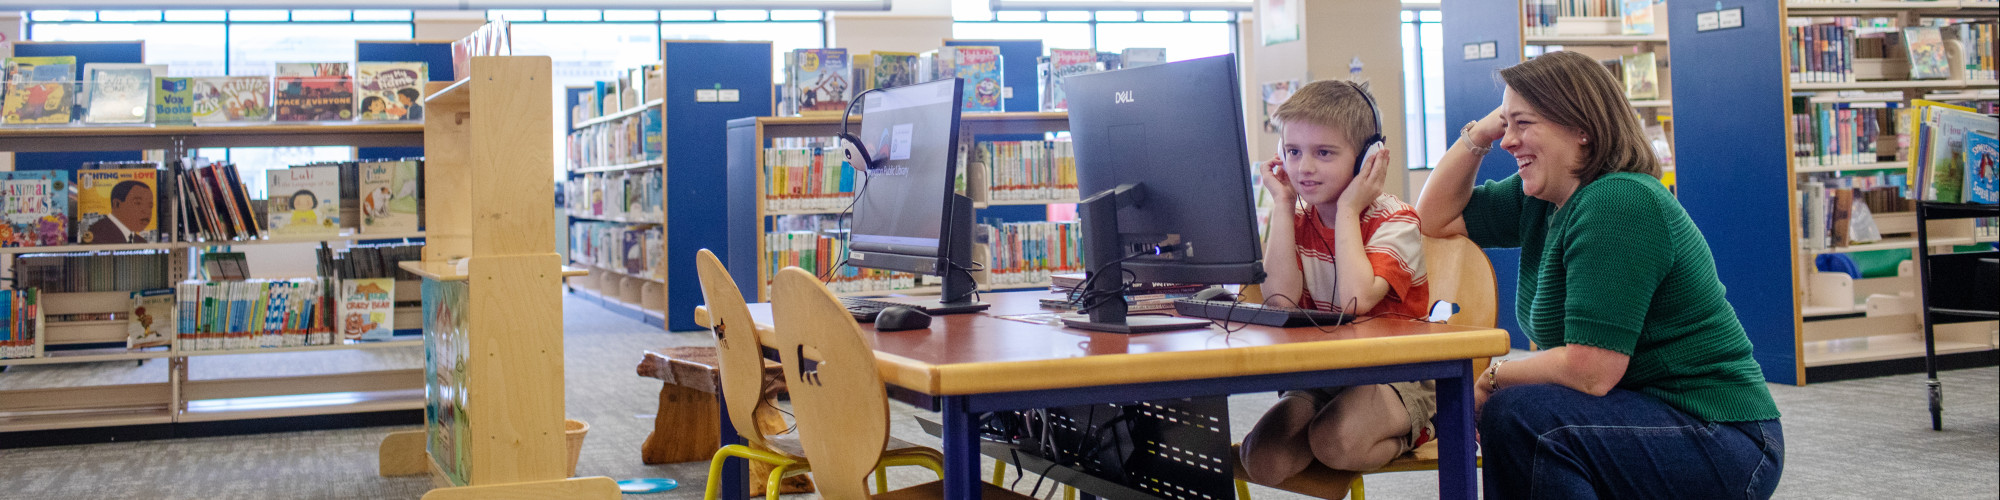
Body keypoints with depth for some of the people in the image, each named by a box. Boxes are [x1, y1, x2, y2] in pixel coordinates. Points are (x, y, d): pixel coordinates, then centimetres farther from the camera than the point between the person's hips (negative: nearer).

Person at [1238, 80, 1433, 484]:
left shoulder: (1394, 220, -10)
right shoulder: (1297, 220, 5)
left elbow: (1355, 301, -29)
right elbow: (1279, 302, -14)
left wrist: (1347, 209, -19)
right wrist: (1283, 206, -9)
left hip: (1397, 376, -4)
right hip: (1320, 378, 4)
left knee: (1335, 441, -33)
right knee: (1263, 460, -22)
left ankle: (1397, 438, -6)